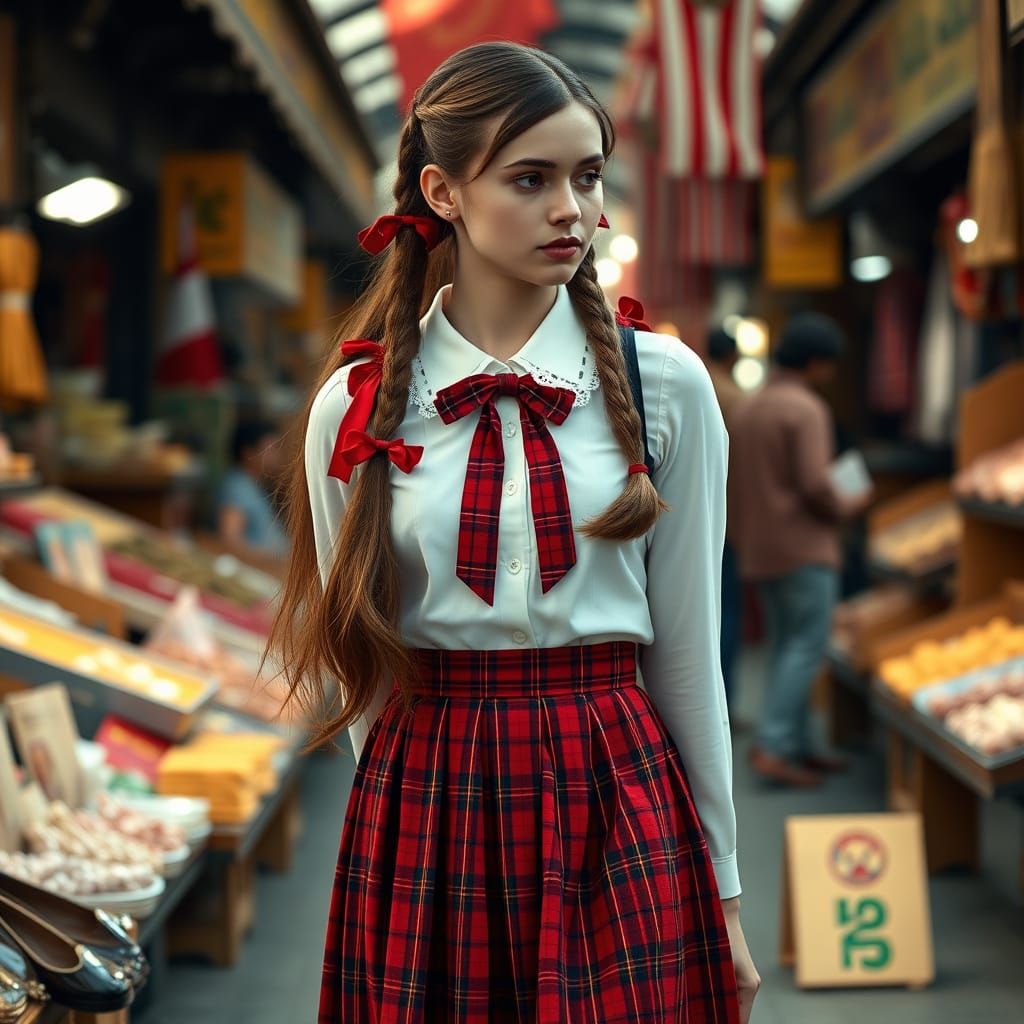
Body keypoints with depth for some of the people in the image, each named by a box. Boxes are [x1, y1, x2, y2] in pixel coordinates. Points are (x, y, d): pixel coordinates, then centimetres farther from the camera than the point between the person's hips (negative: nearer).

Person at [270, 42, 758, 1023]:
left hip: (620, 804, 0)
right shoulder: (356, 406, -1)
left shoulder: (664, 384, -1)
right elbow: (353, 657, 6)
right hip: (427, 813, 0)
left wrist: (722, 888, 5)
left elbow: (686, 649, 2)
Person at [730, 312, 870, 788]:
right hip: (805, 548, -9)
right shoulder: (807, 410, -14)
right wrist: (845, 509, -3)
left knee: (786, 649, 12)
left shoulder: (747, 408, 13)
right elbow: (815, 485, -21)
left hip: (759, 549, 9)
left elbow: (735, 486, 16)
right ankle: (773, 748, -14)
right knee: (807, 648, -7)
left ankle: (797, 748, 14)